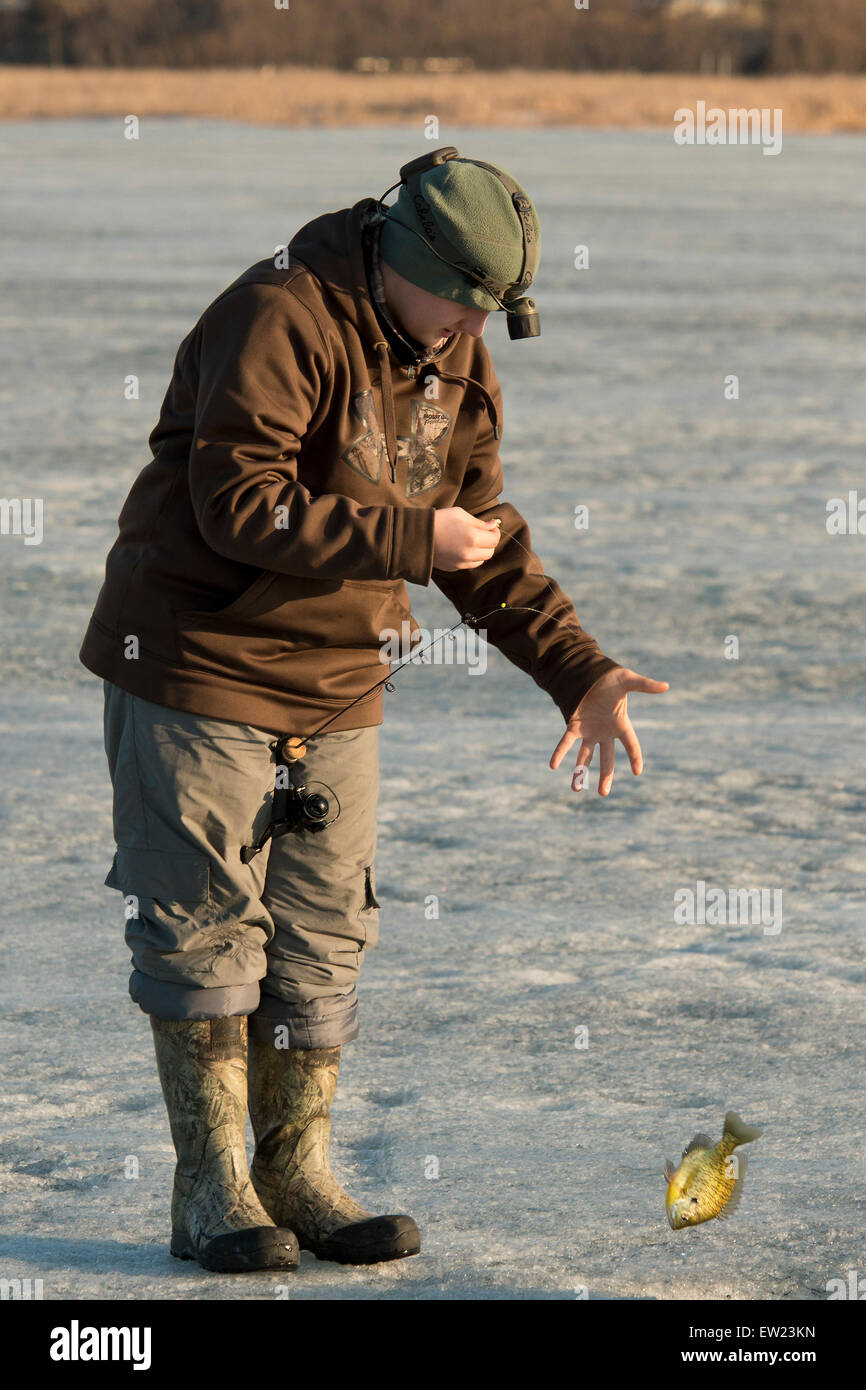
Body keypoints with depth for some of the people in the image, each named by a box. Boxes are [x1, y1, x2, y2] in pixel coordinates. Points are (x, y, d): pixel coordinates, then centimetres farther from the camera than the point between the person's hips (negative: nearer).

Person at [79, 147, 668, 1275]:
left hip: (336, 691, 7)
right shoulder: (282, 320, -19)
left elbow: (485, 535, 13)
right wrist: (411, 540, -23)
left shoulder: (457, 362, 7)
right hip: (197, 664, -7)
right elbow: (240, 506, -26)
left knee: (323, 938, 7)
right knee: (205, 928, -4)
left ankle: (297, 1174, 15)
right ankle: (213, 1189, 3)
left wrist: (580, 673, 4)